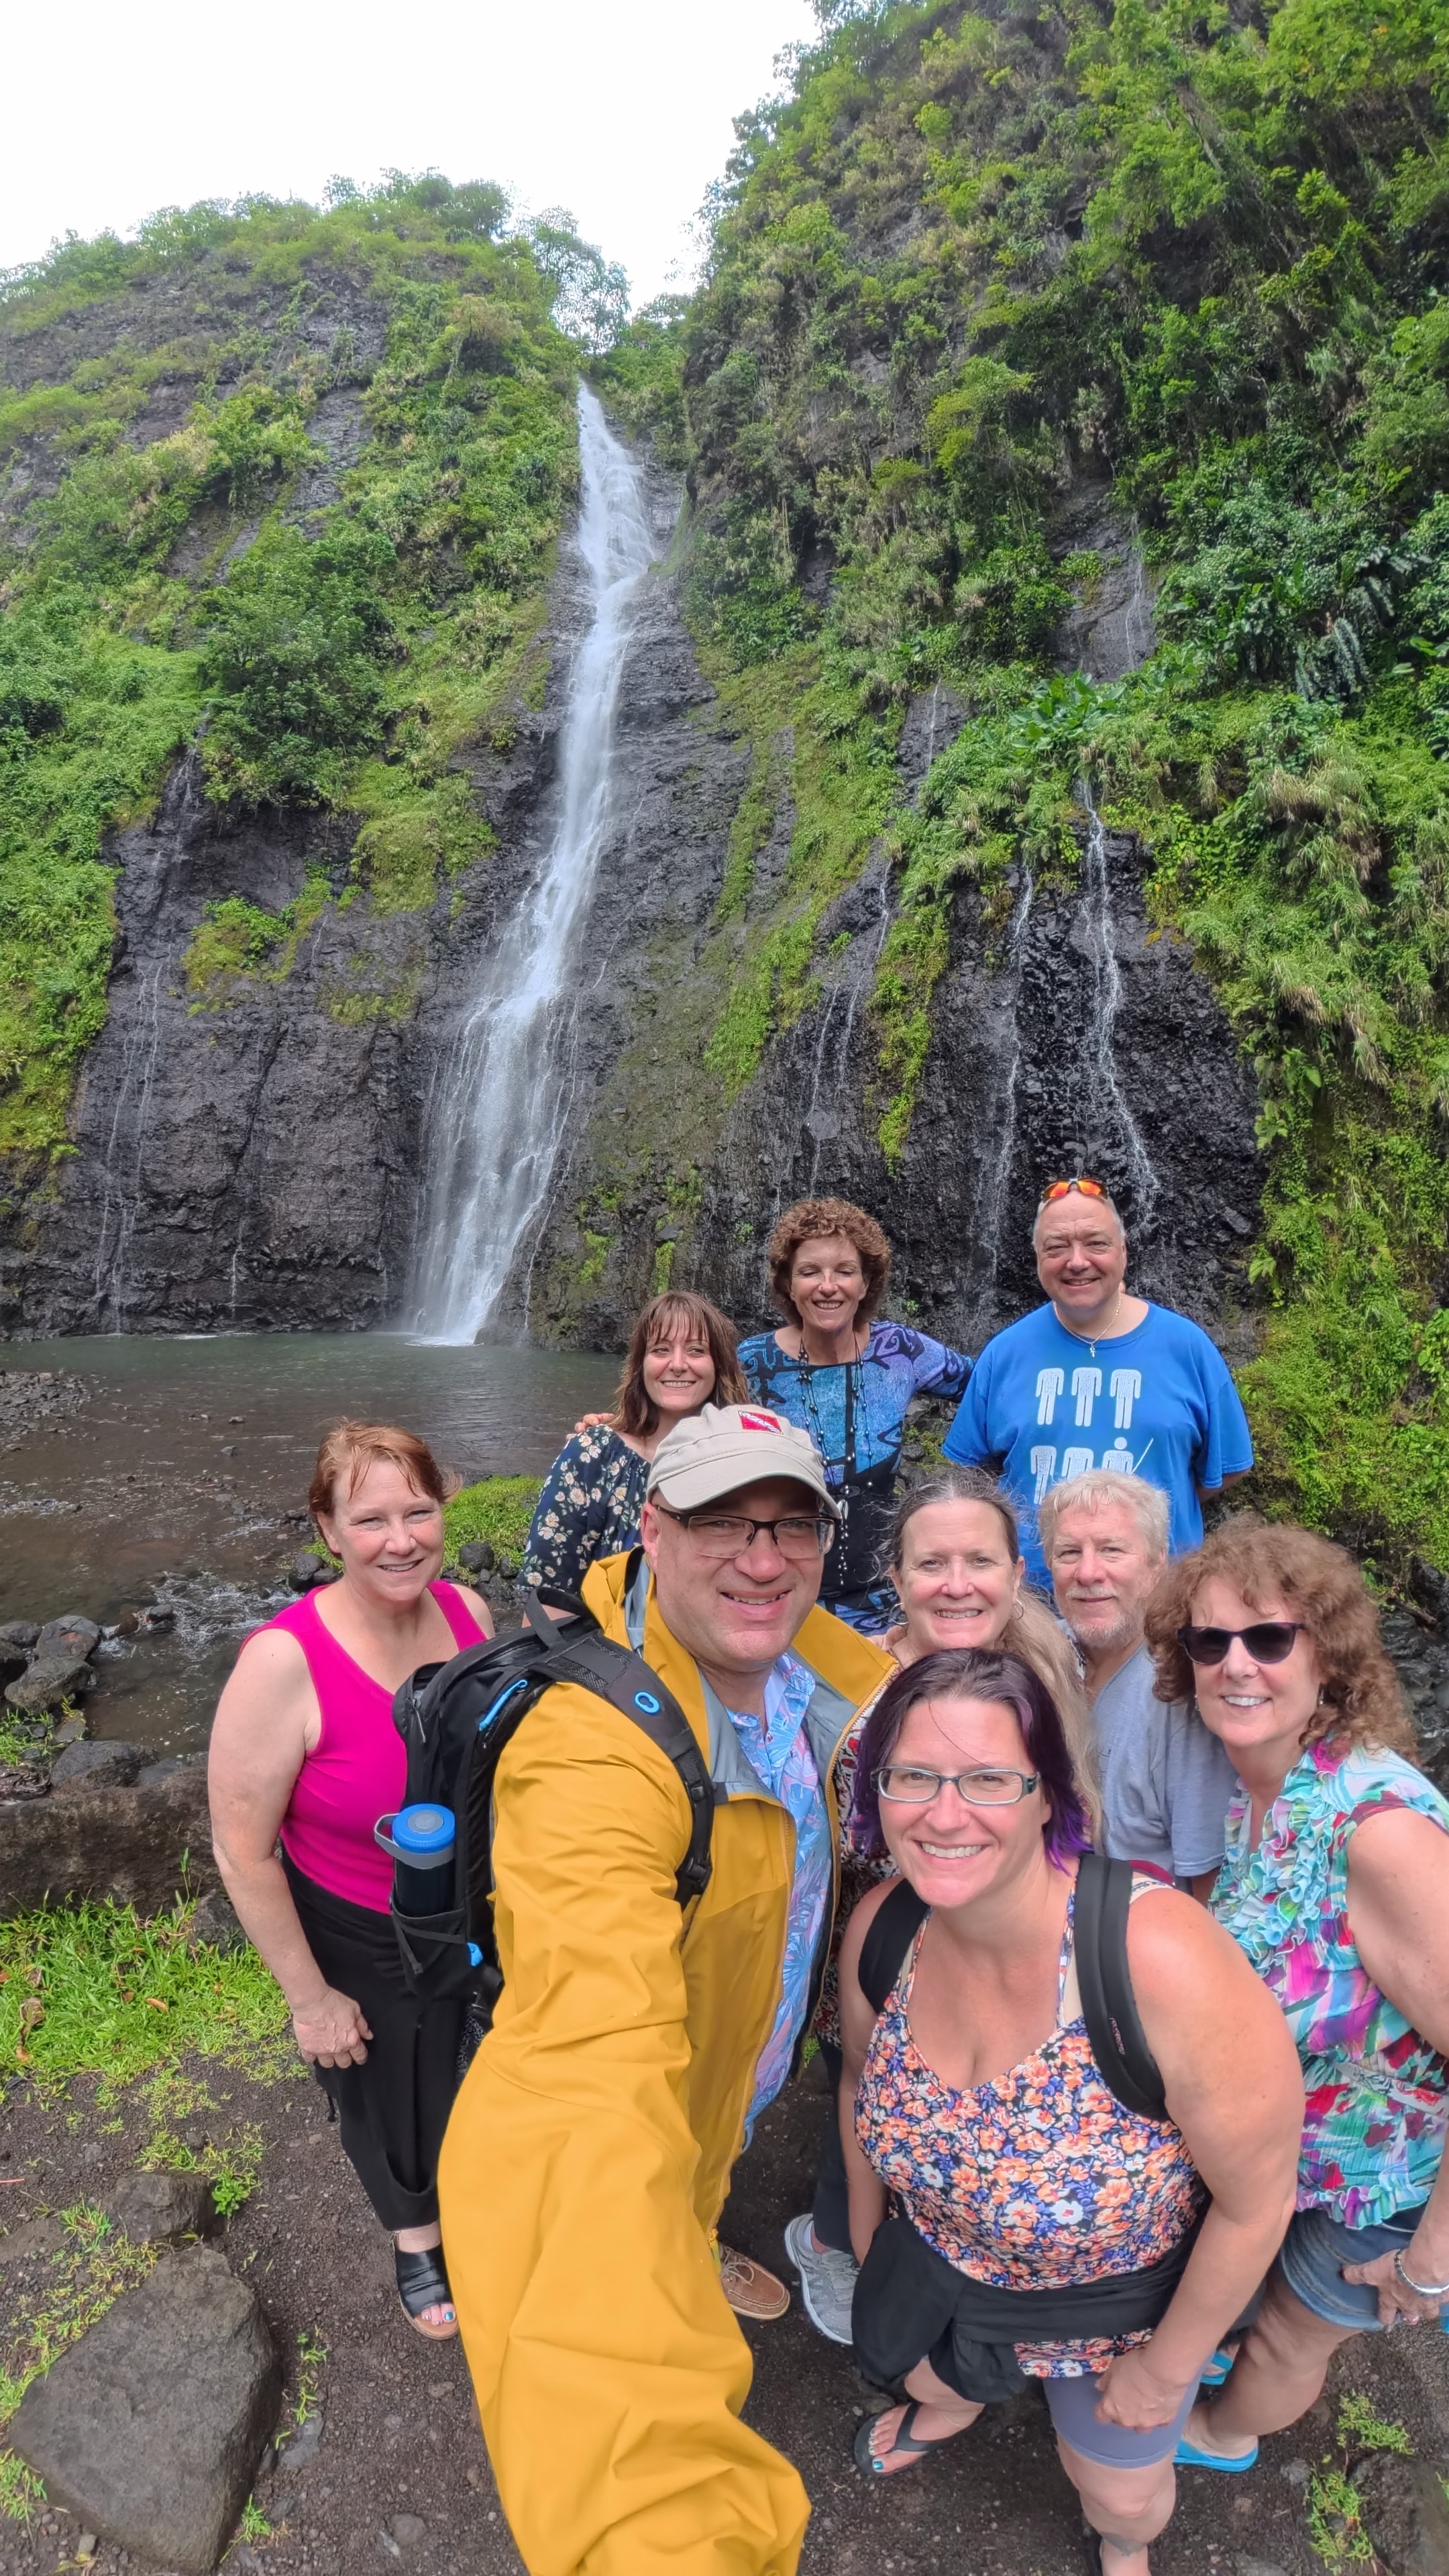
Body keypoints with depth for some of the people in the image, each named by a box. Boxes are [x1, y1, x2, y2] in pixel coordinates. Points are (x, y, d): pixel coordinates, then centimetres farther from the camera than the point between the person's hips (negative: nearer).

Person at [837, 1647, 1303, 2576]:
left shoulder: (1163, 1962, -42)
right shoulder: (882, 1927, -25)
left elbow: (1256, 2200, -26)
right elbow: (864, 2078, -3)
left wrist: (1165, 2369, -12)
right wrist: (867, 2236, 11)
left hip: (1122, 2293, -3)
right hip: (939, 2255, 4)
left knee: (1121, 2487, 25)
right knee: (926, 2373, 32)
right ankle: (950, 2409, 70)